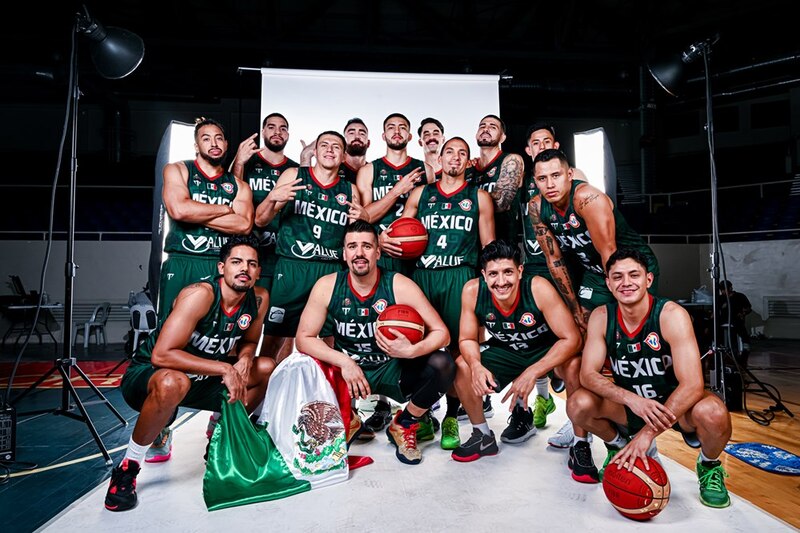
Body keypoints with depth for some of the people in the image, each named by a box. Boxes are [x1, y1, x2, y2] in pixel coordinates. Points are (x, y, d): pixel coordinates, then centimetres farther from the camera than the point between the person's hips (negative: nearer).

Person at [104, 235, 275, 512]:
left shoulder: (259, 298, -8)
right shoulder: (200, 295, -28)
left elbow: (248, 342, 8)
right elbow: (161, 354, -33)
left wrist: (245, 360, -15)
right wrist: (224, 368, -31)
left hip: (202, 379, 7)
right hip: (147, 374, -6)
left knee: (267, 367, -1)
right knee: (173, 383, -40)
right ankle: (127, 468, -14)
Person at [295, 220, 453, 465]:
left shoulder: (400, 286, -15)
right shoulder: (327, 286, -11)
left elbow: (441, 332, -13)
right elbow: (304, 338, -9)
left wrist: (412, 351, -33)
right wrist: (344, 362, -23)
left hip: (394, 370, 0)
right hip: (347, 370, 1)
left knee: (442, 365, -26)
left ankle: (404, 425, 3)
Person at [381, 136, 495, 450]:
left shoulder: (479, 197, 13)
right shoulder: (420, 194, 17)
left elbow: (489, 246, 11)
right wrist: (383, 240, -6)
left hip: (460, 277, -1)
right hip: (422, 275, 2)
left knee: (457, 346, -3)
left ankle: (451, 418, 12)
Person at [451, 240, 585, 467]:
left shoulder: (538, 288, -33)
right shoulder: (472, 291, -24)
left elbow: (572, 339, -29)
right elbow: (467, 339, -11)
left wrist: (532, 373, -37)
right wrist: (476, 366, -33)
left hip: (546, 351, -3)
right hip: (505, 351, 3)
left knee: (574, 365, -33)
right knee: (461, 367, -16)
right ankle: (483, 436, 9)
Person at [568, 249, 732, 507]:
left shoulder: (671, 315, -23)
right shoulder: (601, 317, -13)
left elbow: (692, 385, -29)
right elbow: (588, 374, -16)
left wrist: (648, 433, -34)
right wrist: (632, 399, -34)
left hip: (676, 404, -2)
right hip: (630, 404, 3)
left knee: (713, 413, -34)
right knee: (578, 405, -23)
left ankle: (709, 466, 3)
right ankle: (620, 447, 12)